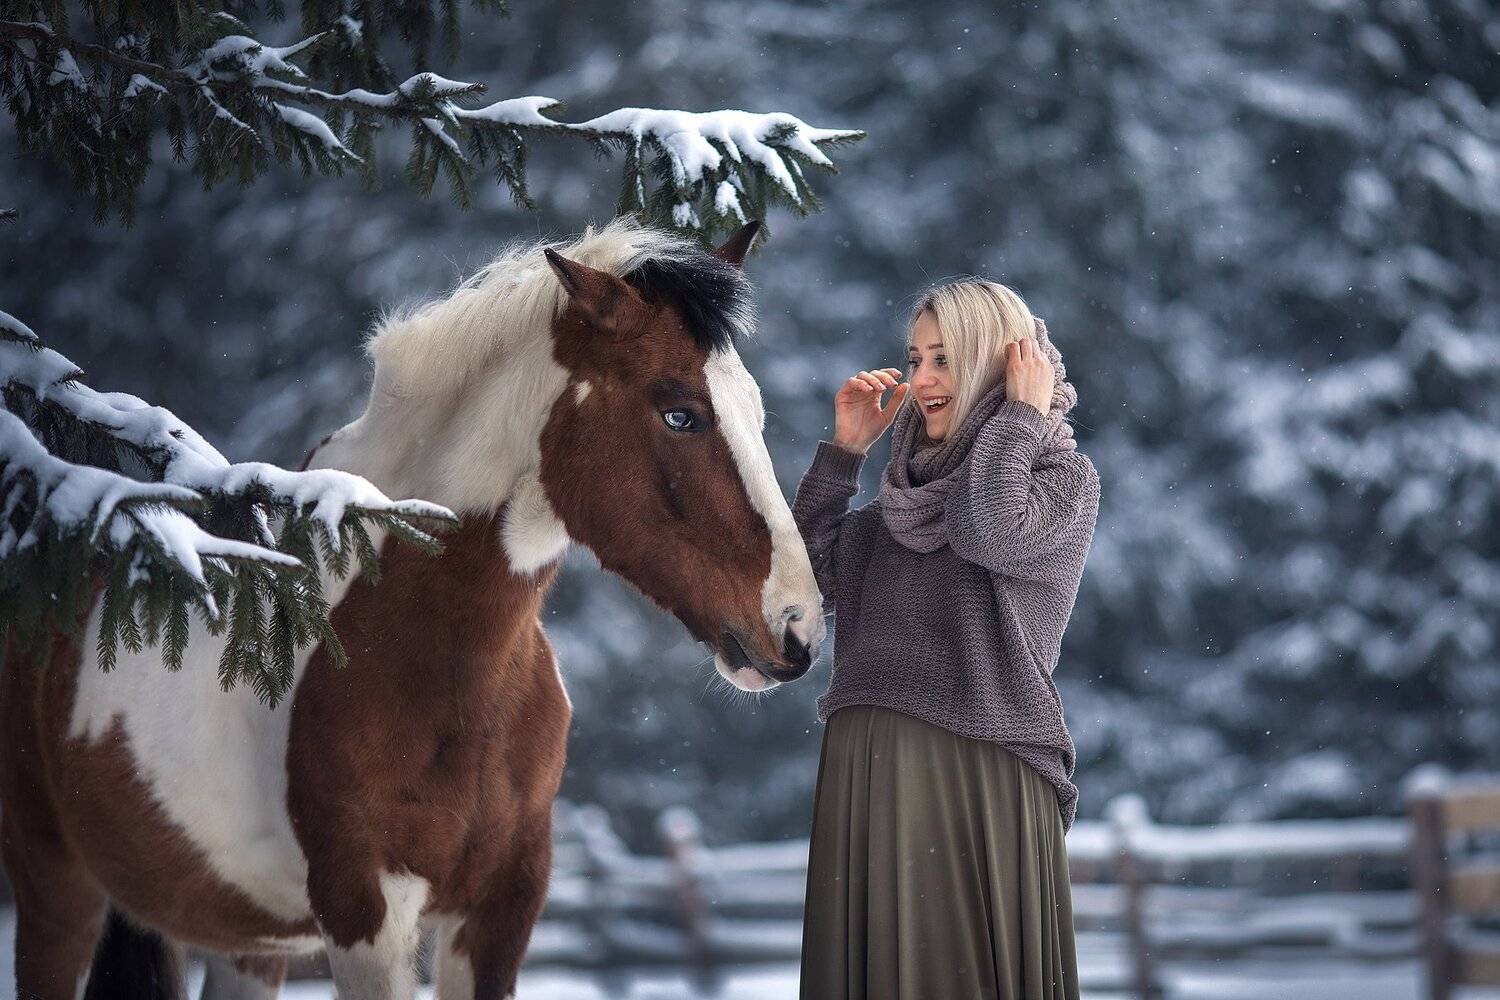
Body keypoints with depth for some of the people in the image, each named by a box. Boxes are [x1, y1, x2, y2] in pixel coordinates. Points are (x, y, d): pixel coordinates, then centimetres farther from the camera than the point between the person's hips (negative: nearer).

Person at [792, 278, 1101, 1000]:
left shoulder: (1062, 476, 1)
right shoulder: (908, 487, 17)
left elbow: (990, 532, -20)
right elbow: (806, 568, 10)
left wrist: (1021, 413, -8)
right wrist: (844, 448, 8)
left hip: (979, 775, -6)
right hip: (866, 769, 6)